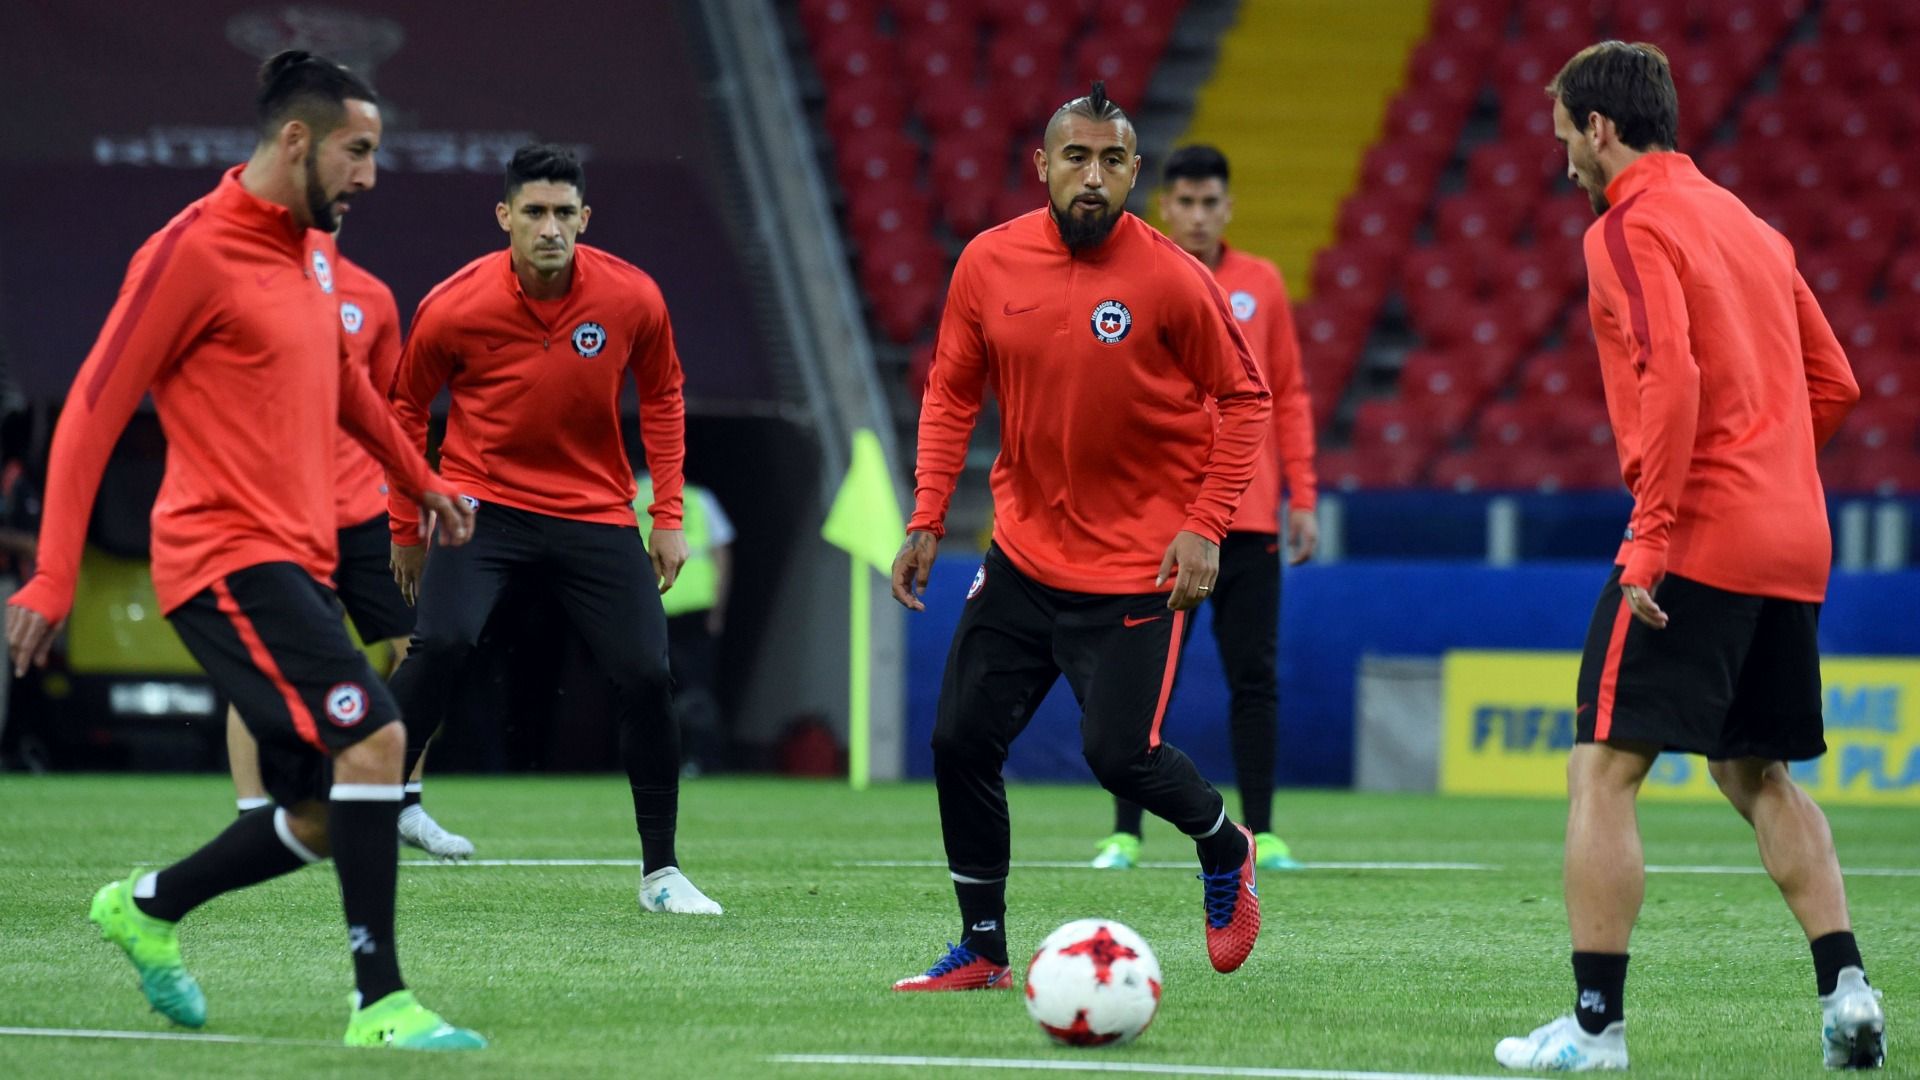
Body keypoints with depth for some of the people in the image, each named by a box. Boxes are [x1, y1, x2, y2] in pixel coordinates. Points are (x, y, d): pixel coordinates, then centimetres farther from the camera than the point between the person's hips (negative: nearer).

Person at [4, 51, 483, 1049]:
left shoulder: (310, 247, 14)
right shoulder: (193, 252, -12)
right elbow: (92, 412, -12)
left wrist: (420, 480, 41)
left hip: (297, 566, 9)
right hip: (229, 558, -9)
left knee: (324, 819, 7)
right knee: (373, 737, -22)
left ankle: (145, 908, 29)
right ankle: (380, 1003, -19)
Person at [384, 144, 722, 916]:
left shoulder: (633, 299, -9)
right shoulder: (454, 309, -13)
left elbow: (661, 400, 9)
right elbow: (407, 408, 5)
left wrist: (668, 517, 5)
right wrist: (405, 526, 9)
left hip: (595, 512, 2)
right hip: (482, 501, -2)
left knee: (646, 676, -7)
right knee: (441, 645, -26)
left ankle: (661, 872, 8)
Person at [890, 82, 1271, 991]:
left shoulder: (1171, 280, -13)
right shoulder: (989, 263, -3)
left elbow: (1243, 398, -3)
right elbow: (951, 392, 8)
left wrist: (1205, 526, -11)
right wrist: (927, 520, 1)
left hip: (1137, 566, -4)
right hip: (1024, 553, 4)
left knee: (1119, 753, -10)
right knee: (961, 742, 1)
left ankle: (1224, 849, 23)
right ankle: (982, 950, 15)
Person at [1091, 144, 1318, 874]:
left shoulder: (1262, 285, 9)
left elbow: (1289, 397, 10)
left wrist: (1302, 496, 6)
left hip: (1249, 519, 2)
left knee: (1254, 677, 2)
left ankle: (1261, 833, 7)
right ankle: (1125, 834, 5)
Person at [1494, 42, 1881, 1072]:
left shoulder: (1630, 228, -7)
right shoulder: (1747, 224, 19)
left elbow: (1670, 378, -20)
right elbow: (1832, 384, 20)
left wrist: (1651, 536, -20)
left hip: (1695, 540, -8)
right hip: (1792, 544, 8)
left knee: (1602, 771, -4)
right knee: (1759, 776, 18)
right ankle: (1845, 987, 5)